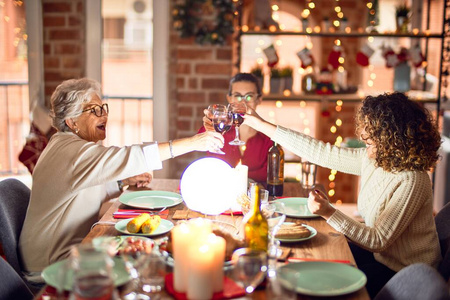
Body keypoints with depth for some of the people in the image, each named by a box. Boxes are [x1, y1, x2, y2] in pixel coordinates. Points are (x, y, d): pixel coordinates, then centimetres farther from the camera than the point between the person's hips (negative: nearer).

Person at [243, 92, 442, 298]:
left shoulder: (411, 182, -30)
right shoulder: (372, 160, -6)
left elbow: (379, 241, -27)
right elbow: (322, 153, -3)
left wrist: (330, 213, -34)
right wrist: (262, 125, -2)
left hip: (401, 273, -7)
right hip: (378, 251, 8)